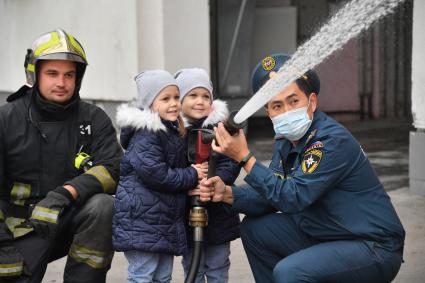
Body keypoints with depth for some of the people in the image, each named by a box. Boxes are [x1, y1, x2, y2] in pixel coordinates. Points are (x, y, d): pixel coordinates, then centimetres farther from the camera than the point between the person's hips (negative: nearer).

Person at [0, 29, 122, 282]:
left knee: (102, 205, -28)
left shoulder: (95, 119, -1)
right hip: (23, 229, -1)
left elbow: (112, 168, -14)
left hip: (74, 221, 1)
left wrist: (65, 194, -30)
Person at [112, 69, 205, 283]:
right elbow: (153, 173, -23)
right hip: (142, 219, -9)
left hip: (166, 218, 9)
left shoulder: (174, 131, 16)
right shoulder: (145, 134, -14)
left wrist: (192, 174, 2)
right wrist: (191, 177, -13)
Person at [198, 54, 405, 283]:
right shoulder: (285, 142, 5)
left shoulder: (333, 140, -22)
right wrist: (227, 194, -12)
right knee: (253, 228, 10)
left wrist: (244, 157, -26)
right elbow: (270, 196, 5)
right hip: (325, 237, 9)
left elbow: (292, 198, -26)